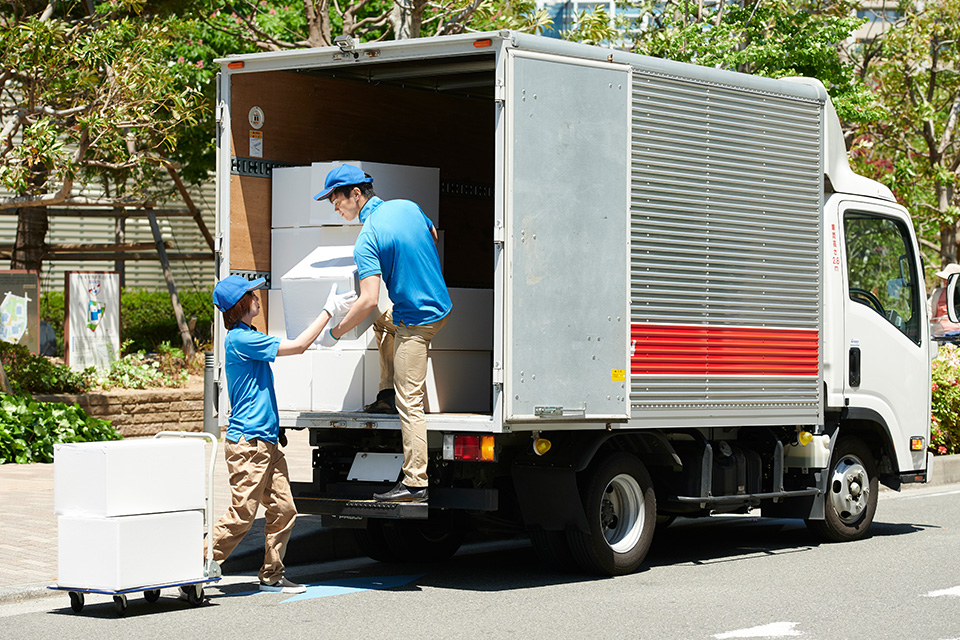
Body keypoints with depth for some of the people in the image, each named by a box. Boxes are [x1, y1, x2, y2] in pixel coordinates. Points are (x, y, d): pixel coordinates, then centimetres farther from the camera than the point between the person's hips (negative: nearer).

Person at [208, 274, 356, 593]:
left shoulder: (246, 337, 17)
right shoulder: (239, 339, -14)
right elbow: (296, 346, -14)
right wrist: (329, 311, -9)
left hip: (267, 441, 10)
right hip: (248, 442, -10)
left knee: (283, 509, 6)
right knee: (241, 516, -9)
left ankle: (271, 575, 13)